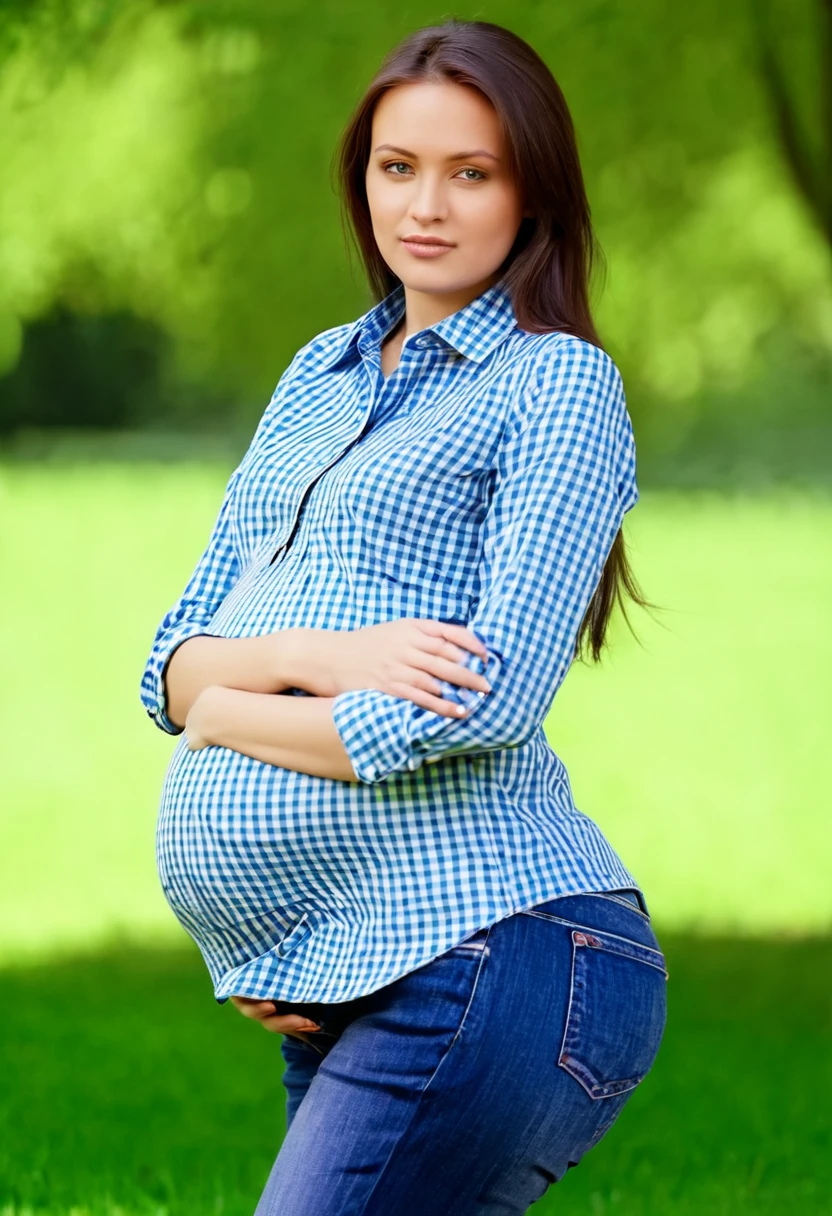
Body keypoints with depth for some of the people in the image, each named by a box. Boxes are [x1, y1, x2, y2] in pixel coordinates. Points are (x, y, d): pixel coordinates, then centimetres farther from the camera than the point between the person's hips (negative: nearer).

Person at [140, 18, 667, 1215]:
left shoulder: (557, 383, -1)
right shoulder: (322, 374, 20)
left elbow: (491, 701, -14)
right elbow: (173, 663, 13)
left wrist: (229, 712, -2)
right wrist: (311, 655, -9)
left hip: (488, 950, -8)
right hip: (337, 995, 8)